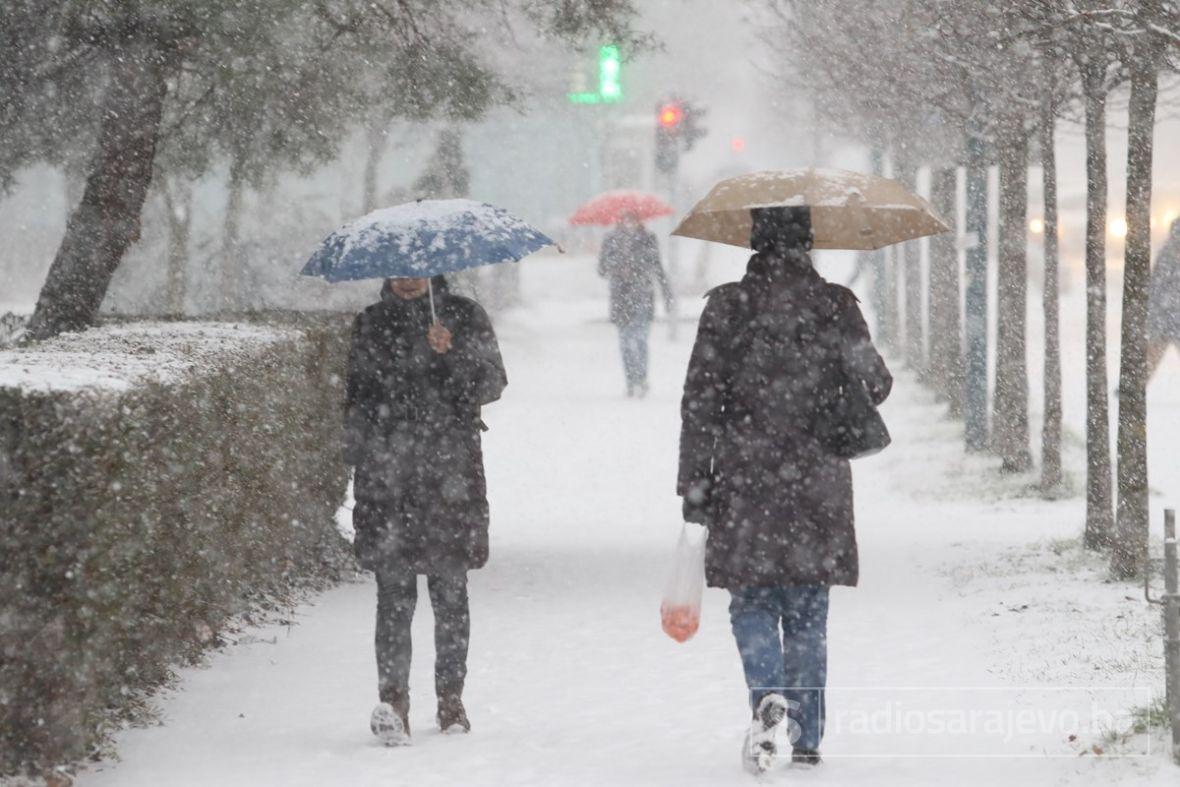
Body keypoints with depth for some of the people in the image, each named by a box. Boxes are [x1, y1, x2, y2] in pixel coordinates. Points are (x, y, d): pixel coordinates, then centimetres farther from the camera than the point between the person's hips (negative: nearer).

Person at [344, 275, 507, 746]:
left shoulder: (464, 317, 8)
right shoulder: (370, 324, 14)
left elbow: (491, 384, -1)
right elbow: (357, 393, 20)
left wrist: (450, 353, -17)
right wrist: (358, 454, 11)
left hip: (450, 472, 0)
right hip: (386, 475, 0)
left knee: (449, 590, 3)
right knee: (395, 590, -10)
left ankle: (451, 698, 14)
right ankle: (393, 699, -18)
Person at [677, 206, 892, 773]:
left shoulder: (727, 306, -5)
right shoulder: (834, 304, -3)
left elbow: (700, 402, -5)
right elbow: (872, 385, -1)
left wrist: (694, 487, 0)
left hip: (746, 483, -1)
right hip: (817, 487, 1)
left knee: (752, 604, 8)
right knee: (807, 613, 11)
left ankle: (769, 696, -18)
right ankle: (807, 737, 12)